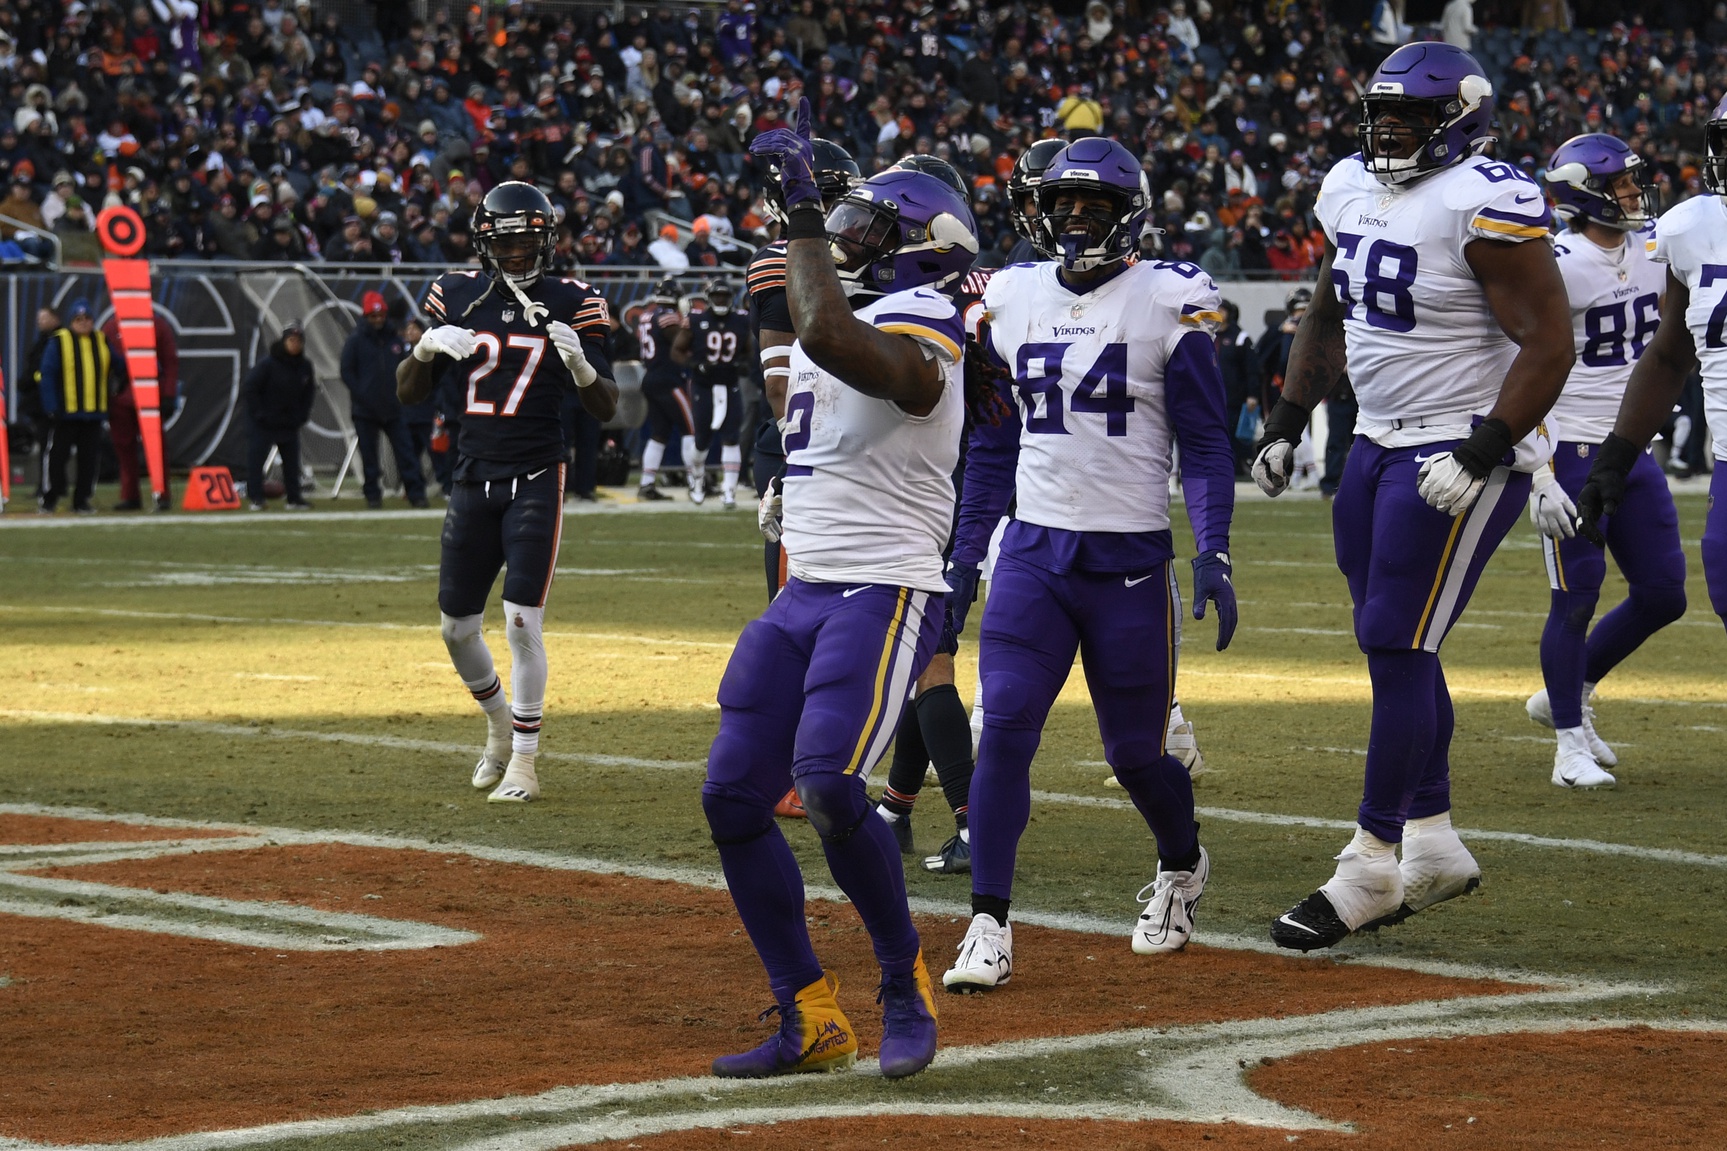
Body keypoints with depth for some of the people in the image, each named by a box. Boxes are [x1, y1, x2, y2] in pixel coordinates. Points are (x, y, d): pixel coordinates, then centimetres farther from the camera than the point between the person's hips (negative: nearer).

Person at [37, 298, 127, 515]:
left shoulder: (102, 342, 10)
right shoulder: (59, 342, -3)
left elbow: (120, 366, 22)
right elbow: (47, 375, -7)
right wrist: (51, 407, -13)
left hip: (94, 412, 4)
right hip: (65, 413, -4)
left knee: (89, 457, 5)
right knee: (57, 455, 0)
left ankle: (82, 500, 13)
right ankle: (49, 499, 8)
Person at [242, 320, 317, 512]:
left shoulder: (304, 366, 0)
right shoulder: (267, 364, -17)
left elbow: (309, 393, 13)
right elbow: (249, 388, -15)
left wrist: (302, 416, 3)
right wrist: (258, 414, -15)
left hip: (290, 424, 5)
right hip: (263, 424, -5)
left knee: (292, 461, 9)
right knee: (256, 459, -5)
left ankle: (294, 498, 18)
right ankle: (255, 499, 1)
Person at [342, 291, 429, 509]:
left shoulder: (395, 338, 8)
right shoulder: (356, 339, -2)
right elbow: (347, 372, -2)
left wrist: (399, 393, 5)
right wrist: (362, 397, -10)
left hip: (393, 408, 2)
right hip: (365, 410, -2)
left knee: (406, 450, -3)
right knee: (369, 455, 3)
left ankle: (416, 494, -3)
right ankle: (373, 496, 11)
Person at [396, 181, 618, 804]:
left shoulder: (571, 303, -4)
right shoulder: (458, 296, 4)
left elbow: (606, 408, -4)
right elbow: (407, 393, 5)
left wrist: (581, 364, -25)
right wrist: (426, 346, -15)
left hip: (536, 479, -4)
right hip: (473, 477, 4)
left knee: (522, 623, -10)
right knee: (456, 625, 8)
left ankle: (524, 761, 1)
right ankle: (500, 724, 34)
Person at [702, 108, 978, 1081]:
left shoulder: (916, 333, -14)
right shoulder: (851, 325, 15)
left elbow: (828, 339, -34)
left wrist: (804, 207, -27)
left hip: (885, 595, -9)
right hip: (806, 593, 9)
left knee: (829, 786, -25)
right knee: (735, 797, 1)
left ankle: (906, 981, -4)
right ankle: (811, 1020, 9)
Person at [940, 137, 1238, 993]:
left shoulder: (1167, 304, -4)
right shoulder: (1012, 299, 7)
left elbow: (1204, 444, -3)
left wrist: (1214, 552, -14)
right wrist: (964, 550, 12)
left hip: (1130, 559, -3)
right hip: (1033, 550, 3)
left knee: (1134, 752, 6)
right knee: (1005, 730, -12)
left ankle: (1182, 867, 37)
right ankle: (988, 929, -11)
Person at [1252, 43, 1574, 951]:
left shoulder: (1485, 205, -18)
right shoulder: (1353, 193, 8)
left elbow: (1548, 344, -20)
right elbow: (1328, 316, 23)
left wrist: (1480, 456, -25)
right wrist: (1287, 421, 15)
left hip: (1464, 454, -9)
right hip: (1378, 444, 9)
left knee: (1398, 650, -10)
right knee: (1391, 646, 12)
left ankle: (1372, 864, -4)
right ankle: (1433, 844, 23)